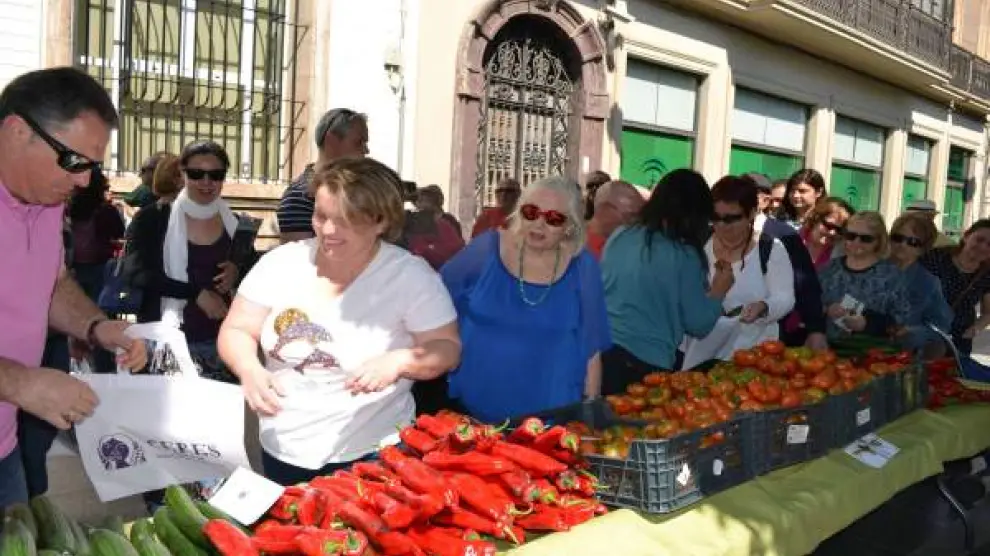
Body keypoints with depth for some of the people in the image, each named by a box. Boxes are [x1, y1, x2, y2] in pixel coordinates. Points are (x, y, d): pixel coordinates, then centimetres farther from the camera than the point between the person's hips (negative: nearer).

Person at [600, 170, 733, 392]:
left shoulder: (620, 236, 4)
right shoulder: (684, 255, -10)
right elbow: (698, 325, -4)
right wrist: (718, 291, 13)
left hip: (601, 351, 5)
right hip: (645, 364, -5)